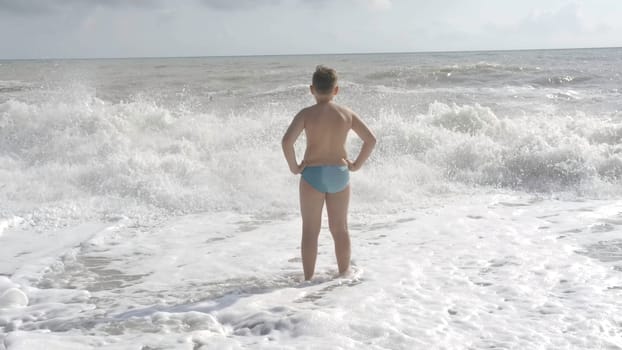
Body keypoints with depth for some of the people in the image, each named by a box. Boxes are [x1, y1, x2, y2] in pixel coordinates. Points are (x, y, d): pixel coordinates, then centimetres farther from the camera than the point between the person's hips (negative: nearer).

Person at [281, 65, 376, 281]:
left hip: (313, 174, -2)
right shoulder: (346, 114, -1)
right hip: (340, 174, 3)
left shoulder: (306, 114, -9)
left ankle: (308, 279, 11)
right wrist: (356, 164, 5)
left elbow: (287, 141, -22)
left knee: (310, 230, 8)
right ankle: (344, 274, 25)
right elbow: (371, 140, -3)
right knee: (340, 229, 16)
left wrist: (293, 166, -9)